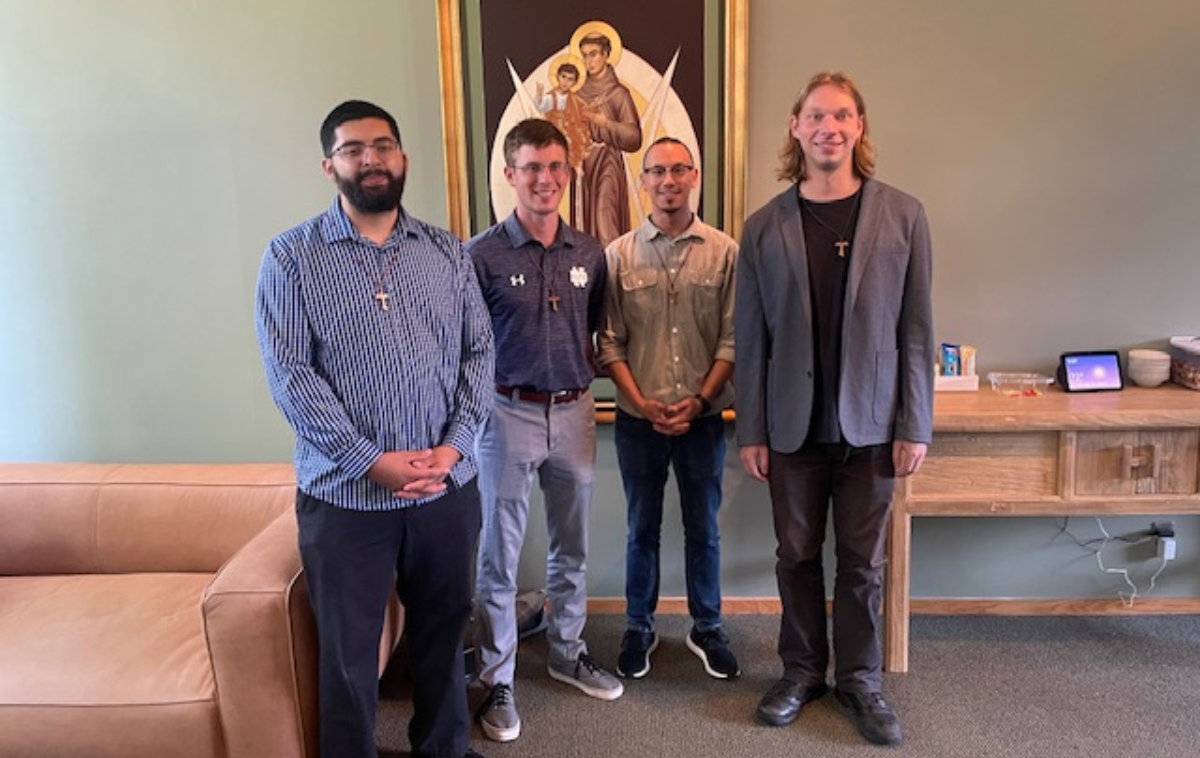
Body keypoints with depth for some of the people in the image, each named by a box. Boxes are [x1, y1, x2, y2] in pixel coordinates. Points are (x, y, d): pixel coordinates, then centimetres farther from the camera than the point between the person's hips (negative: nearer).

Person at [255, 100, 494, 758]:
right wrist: (371, 461, -16)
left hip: (447, 487, 3)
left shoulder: (447, 252, 6)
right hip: (345, 494, -3)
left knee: (443, 629, 19)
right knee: (347, 650, 10)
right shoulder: (292, 257, -4)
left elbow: (479, 352, 4)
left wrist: (454, 446, -10)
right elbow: (289, 374, -10)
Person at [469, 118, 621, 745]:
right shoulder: (482, 256, -10)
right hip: (508, 416, -4)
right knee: (499, 558, 5)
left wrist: (577, 378, 6)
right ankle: (497, 681, 21)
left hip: (574, 413, 5)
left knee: (571, 548, 17)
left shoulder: (589, 254, 4)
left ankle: (568, 652, 37)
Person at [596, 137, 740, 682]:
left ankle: (707, 629, 31)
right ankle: (639, 629, 31)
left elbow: (732, 339, -3)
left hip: (703, 419, 0)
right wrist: (642, 403, -12)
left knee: (703, 529, 13)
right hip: (638, 421, 0)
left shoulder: (724, 252, -2)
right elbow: (609, 342, -2)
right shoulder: (619, 254, -1)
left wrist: (700, 400, -13)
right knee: (642, 529, 14)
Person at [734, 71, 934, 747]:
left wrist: (915, 426, -4)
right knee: (797, 556, 12)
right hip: (793, 425, 1)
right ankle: (803, 671, 30)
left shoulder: (903, 216, -1)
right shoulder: (764, 227, 1)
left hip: (869, 423, -1)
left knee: (862, 561, 10)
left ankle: (861, 679, 28)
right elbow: (751, 337, 1)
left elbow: (917, 329, -1)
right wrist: (751, 431, -1)